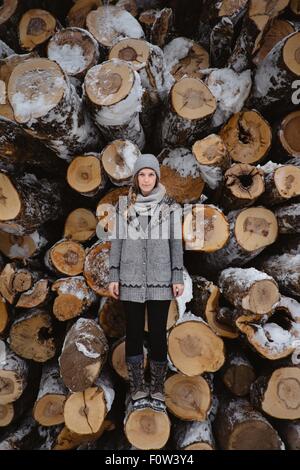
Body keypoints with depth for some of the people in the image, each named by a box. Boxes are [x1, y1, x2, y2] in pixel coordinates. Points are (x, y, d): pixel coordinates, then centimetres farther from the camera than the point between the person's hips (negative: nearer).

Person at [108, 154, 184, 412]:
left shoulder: (170, 206, 3)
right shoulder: (124, 206, 5)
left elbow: (176, 243, 2)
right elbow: (117, 242, 6)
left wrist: (178, 277, -2)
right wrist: (113, 276, 2)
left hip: (160, 281, -1)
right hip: (131, 281, 1)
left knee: (158, 334, 5)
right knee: (134, 333, 8)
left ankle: (157, 390, 22)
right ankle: (138, 389, 23)